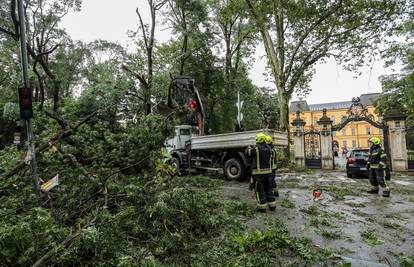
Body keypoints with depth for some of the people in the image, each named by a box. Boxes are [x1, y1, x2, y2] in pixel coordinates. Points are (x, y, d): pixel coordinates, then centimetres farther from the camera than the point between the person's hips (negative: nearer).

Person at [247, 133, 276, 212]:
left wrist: (249, 148, 29)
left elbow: (249, 152, 5)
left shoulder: (256, 148, -13)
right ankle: (272, 206, 20)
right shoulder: (268, 148, 5)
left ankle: (262, 207, 7)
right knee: (269, 189, 16)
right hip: (268, 171, 6)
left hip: (259, 172, -6)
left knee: (260, 190, 3)